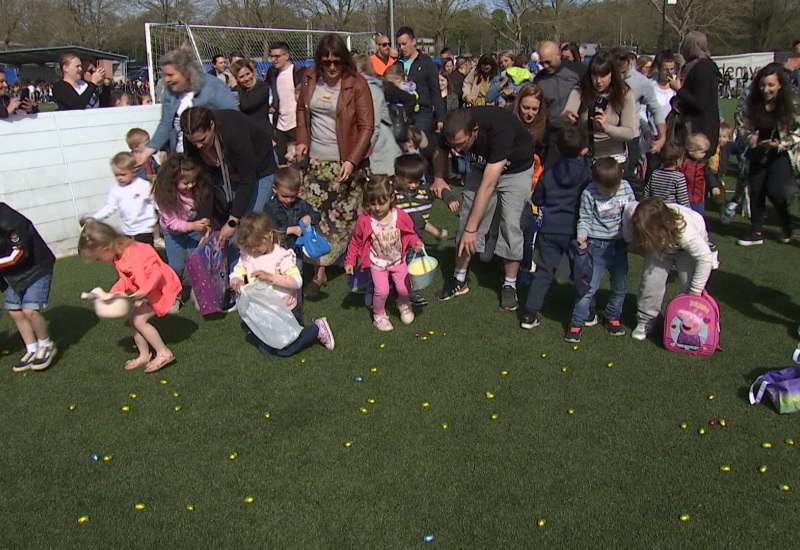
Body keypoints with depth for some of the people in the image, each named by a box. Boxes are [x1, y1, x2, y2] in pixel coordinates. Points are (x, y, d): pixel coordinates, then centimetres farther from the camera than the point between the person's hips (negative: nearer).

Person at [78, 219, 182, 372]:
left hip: (161, 289, -10)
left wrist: (144, 291, -39)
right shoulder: (118, 257, 0)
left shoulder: (138, 252, -32)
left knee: (139, 320, -14)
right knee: (132, 318, 6)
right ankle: (144, 355, 18)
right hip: (146, 291, 10)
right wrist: (112, 293, -5)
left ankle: (164, 353, -5)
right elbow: (126, 280, 8)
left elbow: (156, 273, -32)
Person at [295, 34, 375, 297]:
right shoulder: (310, 79, 4)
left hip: (345, 162, -4)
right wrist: (301, 140, 6)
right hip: (316, 160, 4)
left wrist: (352, 160, -20)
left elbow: (367, 126, -11)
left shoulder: (356, 84, -9)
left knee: (347, 217, 2)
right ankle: (319, 272, 8)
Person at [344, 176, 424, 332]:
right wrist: (349, 261, -3)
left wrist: (415, 243, -19)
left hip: (398, 261, 1)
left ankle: (403, 305, 31)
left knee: (403, 288, -5)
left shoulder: (401, 216, -15)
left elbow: (410, 234, 2)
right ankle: (379, 314, 15)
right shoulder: (364, 220, -17)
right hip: (377, 263, -1)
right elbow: (355, 241, -4)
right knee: (382, 290, -14)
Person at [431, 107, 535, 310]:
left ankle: (510, 285, 3)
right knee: (466, 217, -2)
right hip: (482, 165, 5)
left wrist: (471, 229, -41)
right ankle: (459, 280, 12)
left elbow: (488, 185, -42)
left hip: (516, 169, -5)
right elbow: (440, 151, 1)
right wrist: (439, 178, -18)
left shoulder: (500, 131, -42)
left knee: (511, 223, -14)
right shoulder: (455, 130, -25)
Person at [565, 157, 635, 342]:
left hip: (619, 244, 5)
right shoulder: (589, 194, -13)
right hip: (596, 245, -4)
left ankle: (612, 316, 35)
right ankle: (576, 322, 4)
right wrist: (581, 235, -25)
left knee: (620, 285, 15)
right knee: (589, 286, -6)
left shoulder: (626, 187, -2)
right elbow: (585, 219, -9)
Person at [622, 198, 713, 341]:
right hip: (659, 246, 3)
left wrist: (696, 290, -25)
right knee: (651, 280, -10)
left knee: (688, 287, -13)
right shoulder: (634, 214, -36)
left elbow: (705, 257, -33)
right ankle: (645, 321, 8)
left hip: (689, 248, -3)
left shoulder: (684, 232, -45)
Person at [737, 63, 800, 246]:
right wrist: (750, 138, -14)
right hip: (759, 153, 4)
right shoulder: (753, 104, -5)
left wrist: (779, 145, -23)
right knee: (756, 190, 0)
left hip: (781, 153, -4)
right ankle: (756, 232, 12)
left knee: (774, 190, -15)